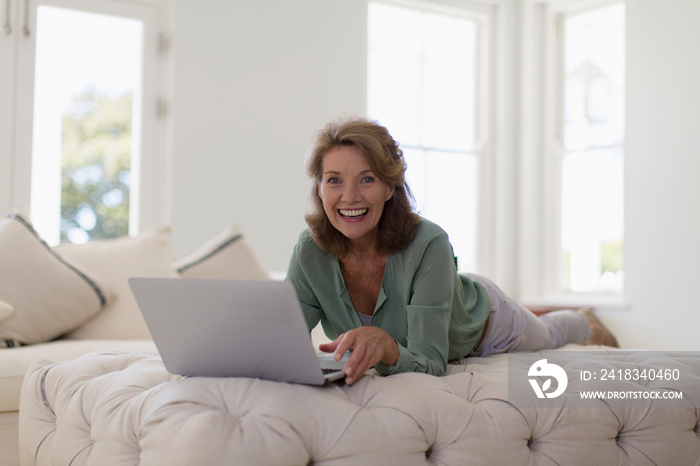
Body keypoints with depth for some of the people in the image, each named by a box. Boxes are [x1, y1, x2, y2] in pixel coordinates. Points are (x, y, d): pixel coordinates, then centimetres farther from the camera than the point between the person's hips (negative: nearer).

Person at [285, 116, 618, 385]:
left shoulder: (428, 246, -44)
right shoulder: (310, 252, -34)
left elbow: (432, 364, -45)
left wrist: (385, 345, -66)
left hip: (483, 321, -3)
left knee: (545, 335, 31)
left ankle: (588, 325, 66)